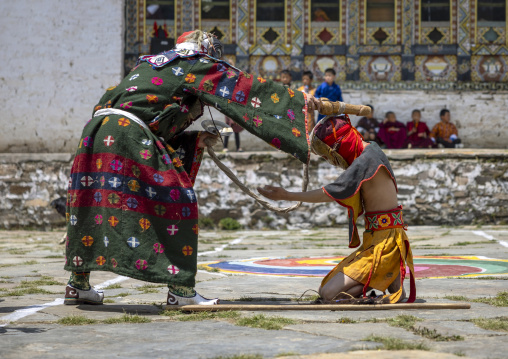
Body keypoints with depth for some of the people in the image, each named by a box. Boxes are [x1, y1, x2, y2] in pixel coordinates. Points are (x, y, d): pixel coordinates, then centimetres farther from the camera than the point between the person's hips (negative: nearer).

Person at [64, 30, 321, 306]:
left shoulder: (150, 65, 31)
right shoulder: (195, 65, 10)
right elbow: (246, 86, 10)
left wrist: (196, 140, 29)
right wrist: (298, 99, 16)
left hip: (98, 130, 8)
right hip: (129, 135, -8)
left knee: (93, 205, 16)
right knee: (176, 201, 0)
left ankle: (78, 284, 22)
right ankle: (180, 289, 0)